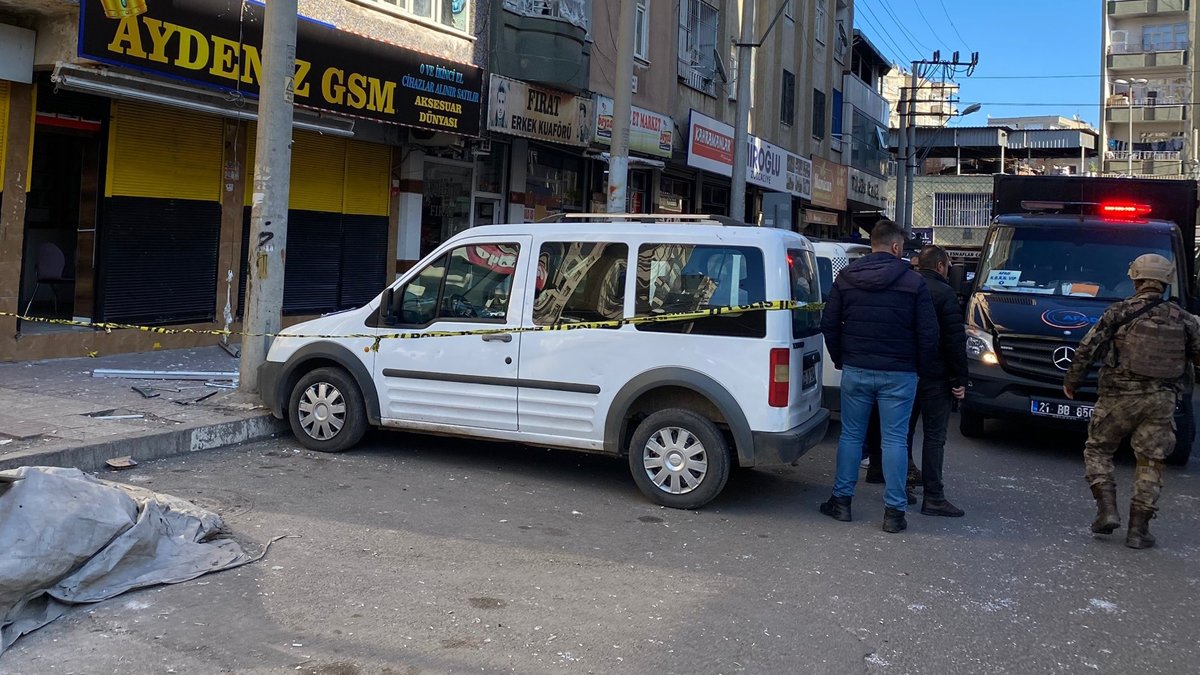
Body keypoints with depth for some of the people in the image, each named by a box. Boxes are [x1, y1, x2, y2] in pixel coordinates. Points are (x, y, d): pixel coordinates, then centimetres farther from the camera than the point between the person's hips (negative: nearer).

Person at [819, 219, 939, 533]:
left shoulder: (846, 277, 3)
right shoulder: (913, 281, -6)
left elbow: (829, 325, 5)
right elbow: (929, 333, -6)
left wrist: (840, 360, 17)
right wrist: (919, 366, 9)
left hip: (855, 371, 2)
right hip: (898, 374, -2)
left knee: (851, 435, 12)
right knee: (894, 440, 4)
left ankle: (841, 500, 17)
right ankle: (894, 510, 8)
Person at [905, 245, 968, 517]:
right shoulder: (944, 293, -11)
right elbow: (955, 339, -13)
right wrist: (960, 379, -9)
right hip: (934, 376, -6)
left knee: (904, 431, 13)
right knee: (934, 436, -2)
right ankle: (933, 497, -1)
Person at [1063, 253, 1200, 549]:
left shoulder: (1121, 311, -4)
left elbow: (1087, 349, -6)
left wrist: (1071, 381, 6)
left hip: (1120, 396, -2)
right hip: (1161, 401, 3)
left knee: (1097, 449, 13)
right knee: (1150, 463, 9)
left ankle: (1107, 510, -1)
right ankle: (1138, 529, 9)